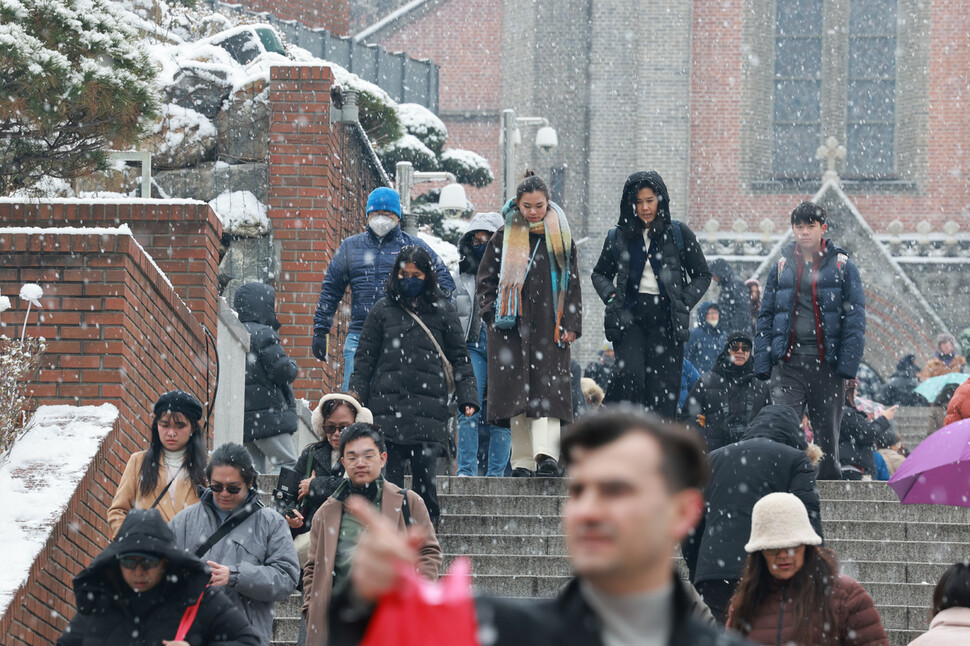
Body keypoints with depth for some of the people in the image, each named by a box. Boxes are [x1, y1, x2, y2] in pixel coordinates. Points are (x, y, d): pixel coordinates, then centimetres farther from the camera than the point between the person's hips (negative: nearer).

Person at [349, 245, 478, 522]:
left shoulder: (443, 311, 9)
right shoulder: (383, 310, 11)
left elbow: (460, 358, 11)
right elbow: (365, 359, 13)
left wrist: (467, 398, 0)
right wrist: (355, 402, 4)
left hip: (429, 408, -1)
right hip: (387, 405, 1)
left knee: (424, 478, -4)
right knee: (391, 480, -2)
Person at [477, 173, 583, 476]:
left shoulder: (560, 236, 9)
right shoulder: (504, 237, 8)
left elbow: (572, 282, 10)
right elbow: (486, 278, 11)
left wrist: (571, 324, 2)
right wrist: (492, 314, -1)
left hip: (549, 325, 0)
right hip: (513, 324, 0)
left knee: (547, 389, -12)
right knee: (516, 390, -3)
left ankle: (546, 454, -24)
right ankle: (523, 460, 0)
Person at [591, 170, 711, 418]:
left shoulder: (679, 234, 6)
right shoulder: (619, 237, 10)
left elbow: (702, 275, 11)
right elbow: (600, 273, 22)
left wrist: (684, 303, -4)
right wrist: (610, 296, 2)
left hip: (666, 321, 0)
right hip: (630, 317, 0)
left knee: (663, 387, -4)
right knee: (629, 373, -20)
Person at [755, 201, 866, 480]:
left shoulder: (842, 266, 5)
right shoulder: (781, 267, 12)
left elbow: (855, 319, 0)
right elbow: (766, 318, 13)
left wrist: (848, 364, -11)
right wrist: (762, 364, 2)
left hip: (827, 363, -1)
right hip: (787, 363, 1)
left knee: (827, 435, 5)